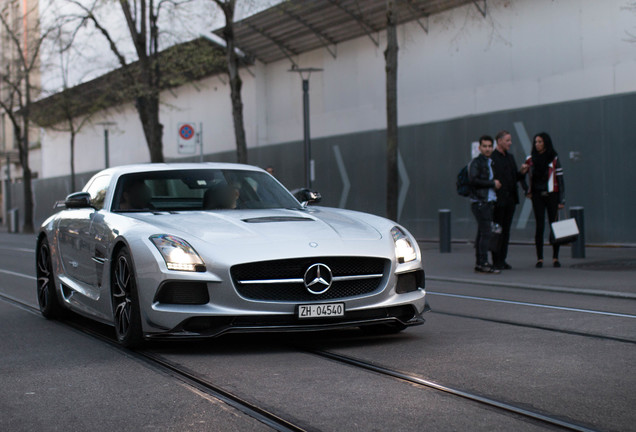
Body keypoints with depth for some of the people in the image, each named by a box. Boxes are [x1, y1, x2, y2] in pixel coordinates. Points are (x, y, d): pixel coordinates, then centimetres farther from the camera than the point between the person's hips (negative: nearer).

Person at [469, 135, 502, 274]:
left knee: (482, 233, 10)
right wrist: (492, 183, -15)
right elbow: (473, 180, -20)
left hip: (488, 202, 9)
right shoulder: (476, 162, -7)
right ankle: (483, 264, -15)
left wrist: (495, 183, 10)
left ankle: (479, 263, 13)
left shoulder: (490, 162, 20)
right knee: (486, 232, -14)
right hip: (480, 202, -9)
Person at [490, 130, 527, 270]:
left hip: (510, 199, 7)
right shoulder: (491, 157, -8)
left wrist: (523, 172, 0)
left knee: (506, 230, 9)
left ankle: (502, 260, 14)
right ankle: (496, 261, 3)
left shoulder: (510, 157, 16)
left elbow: (516, 178, 19)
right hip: (497, 200, -7)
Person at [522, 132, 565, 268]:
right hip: (537, 196, 1)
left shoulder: (554, 159, 2)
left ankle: (555, 258, 7)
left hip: (551, 195, -1)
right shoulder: (530, 159, 7)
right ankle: (539, 258, 2)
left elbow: (560, 180, 1)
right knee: (539, 226, -1)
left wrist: (561, 200, -5)